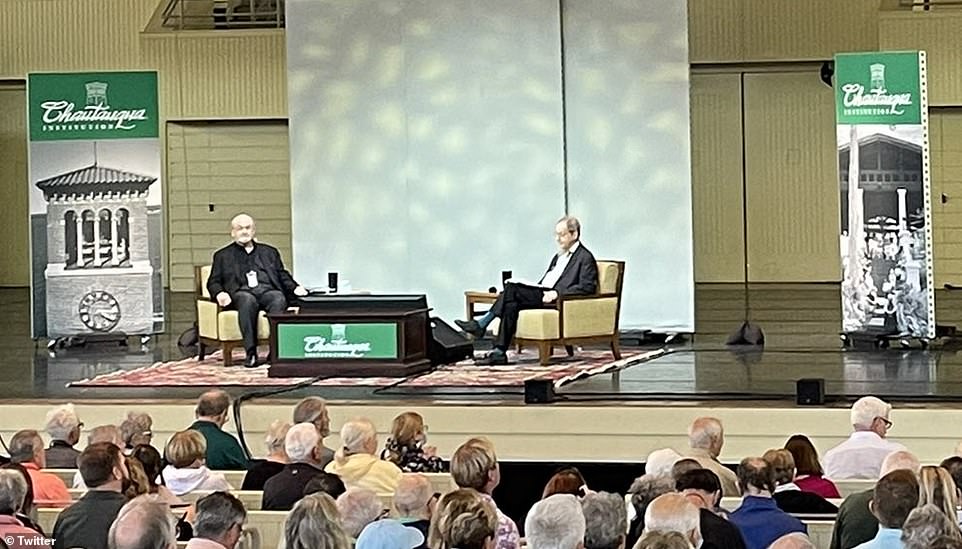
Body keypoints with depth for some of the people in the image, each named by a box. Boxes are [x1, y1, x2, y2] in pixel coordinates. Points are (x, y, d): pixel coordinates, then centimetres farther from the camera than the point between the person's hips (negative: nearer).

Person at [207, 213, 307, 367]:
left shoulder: (270, 252, 30)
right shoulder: (222, 255, 25)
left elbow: (283, 276, 24)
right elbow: (213, 282, 17)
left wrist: (295, 288, 3)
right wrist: (219, 293, -7)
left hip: (269, 291, 1)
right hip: (241, 292, -1)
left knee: (279, 299, -35)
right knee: (248, 300, -39)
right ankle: (251, 352, -41)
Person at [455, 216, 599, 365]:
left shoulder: (585, 258, 1)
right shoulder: (559, 256, 28)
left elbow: (587, 288, -11)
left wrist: (557, 293, -20)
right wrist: (534, 288, 6)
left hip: (556, 301, -8)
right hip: (542, 294, 8)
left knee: (512, 289, -23)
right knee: (511, 304, -23)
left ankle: (482, 324, -17)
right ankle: (499, 353, -28)